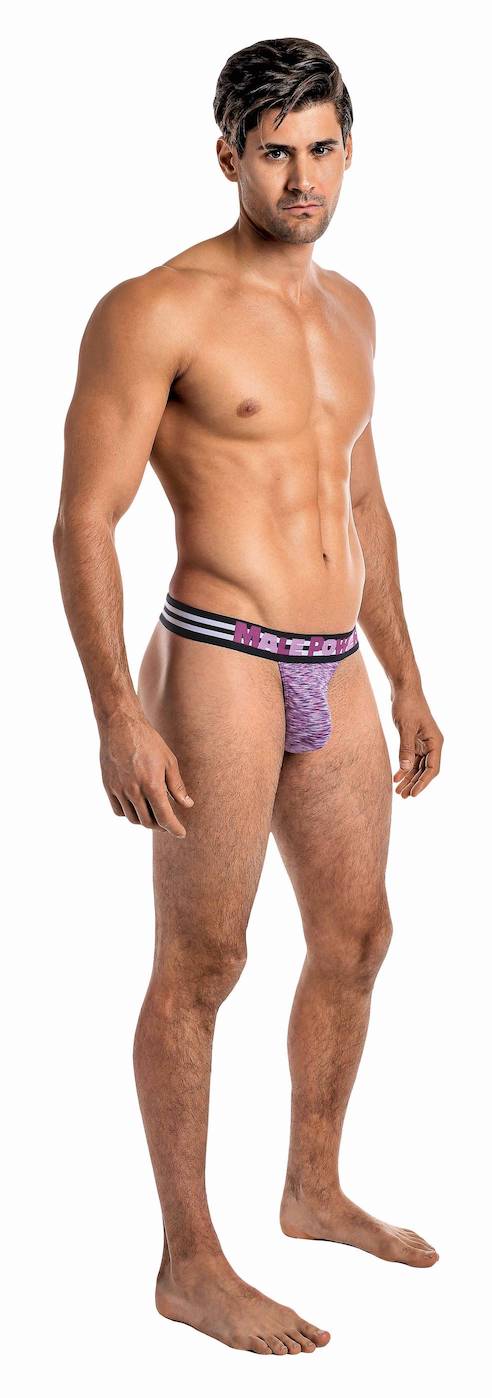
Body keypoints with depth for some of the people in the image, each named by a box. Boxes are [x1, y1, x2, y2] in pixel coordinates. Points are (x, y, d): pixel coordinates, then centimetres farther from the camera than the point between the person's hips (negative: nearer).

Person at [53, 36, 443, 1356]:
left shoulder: (347, 309, 13)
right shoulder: (156, 310, -11)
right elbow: (82, 524, -13)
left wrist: (406, 681, 20)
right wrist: (117, 717, -20)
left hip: (336, 671, 8)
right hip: (219, 663, -8)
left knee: (355, 936, 16)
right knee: (200, 965, -1)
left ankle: (315, 1190, 35)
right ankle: (189, 1264, 11)